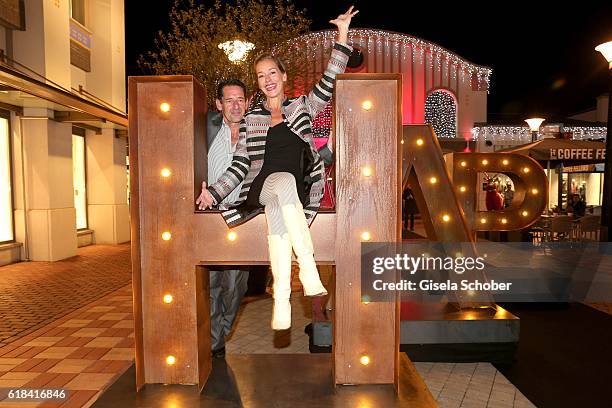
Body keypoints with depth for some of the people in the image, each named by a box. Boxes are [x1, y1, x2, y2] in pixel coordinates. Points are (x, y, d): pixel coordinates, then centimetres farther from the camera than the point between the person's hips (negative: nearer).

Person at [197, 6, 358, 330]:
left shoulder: (301, 108, 19)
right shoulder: (251, 120, 19)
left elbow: (328, 84, 7)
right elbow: (241, 164, 14)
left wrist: (342, 34, 1)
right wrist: (214, 192, 3)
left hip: (298, 191, 1)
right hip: (262, 186, 0)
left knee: (276, 211, -36)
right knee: (283, 181, -37)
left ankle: (281, 298, -40)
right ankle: (308, 270, -44)